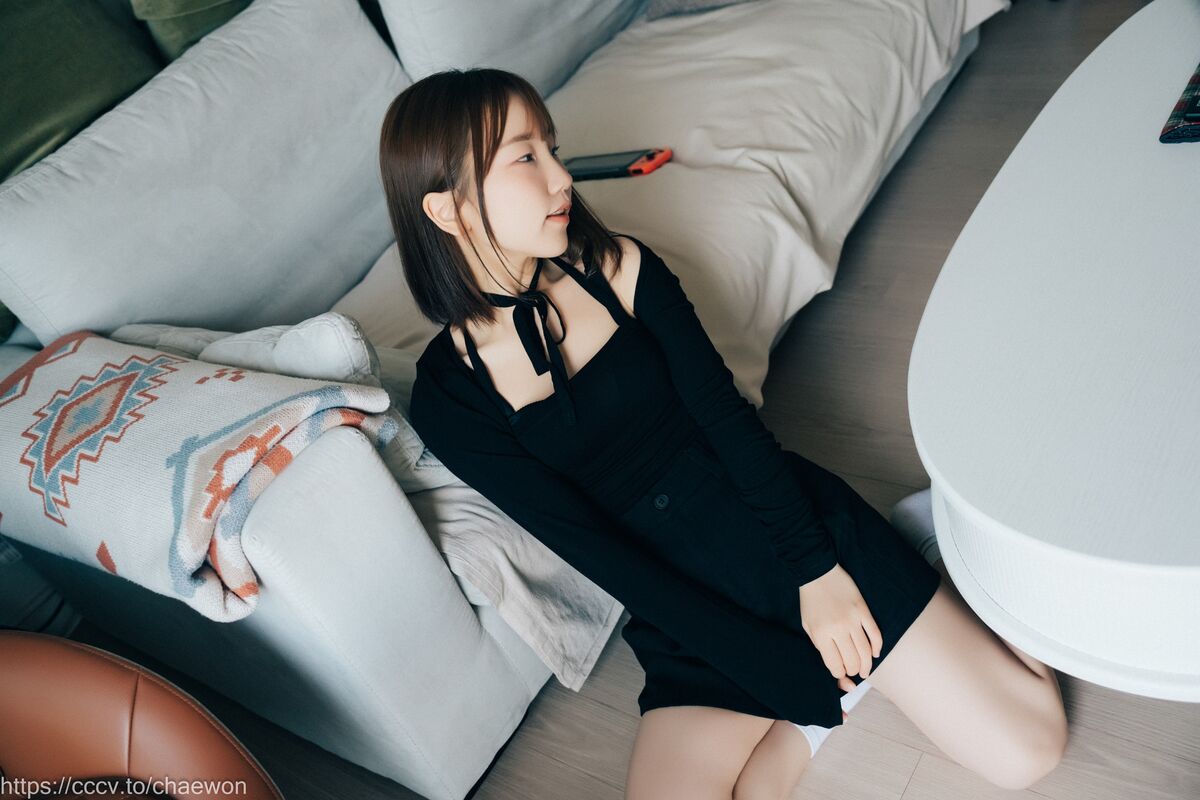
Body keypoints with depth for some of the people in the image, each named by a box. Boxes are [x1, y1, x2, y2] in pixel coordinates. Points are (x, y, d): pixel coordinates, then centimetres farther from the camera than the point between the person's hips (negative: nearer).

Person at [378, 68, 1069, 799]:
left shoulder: (621, 269, -2)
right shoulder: (447, 396, -8)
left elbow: (728, 415, -4)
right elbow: (592, 548, -11)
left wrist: (817, 568, -13)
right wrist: (778, 662, -12)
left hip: (803, 527, 1)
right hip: (695, 618, 0)